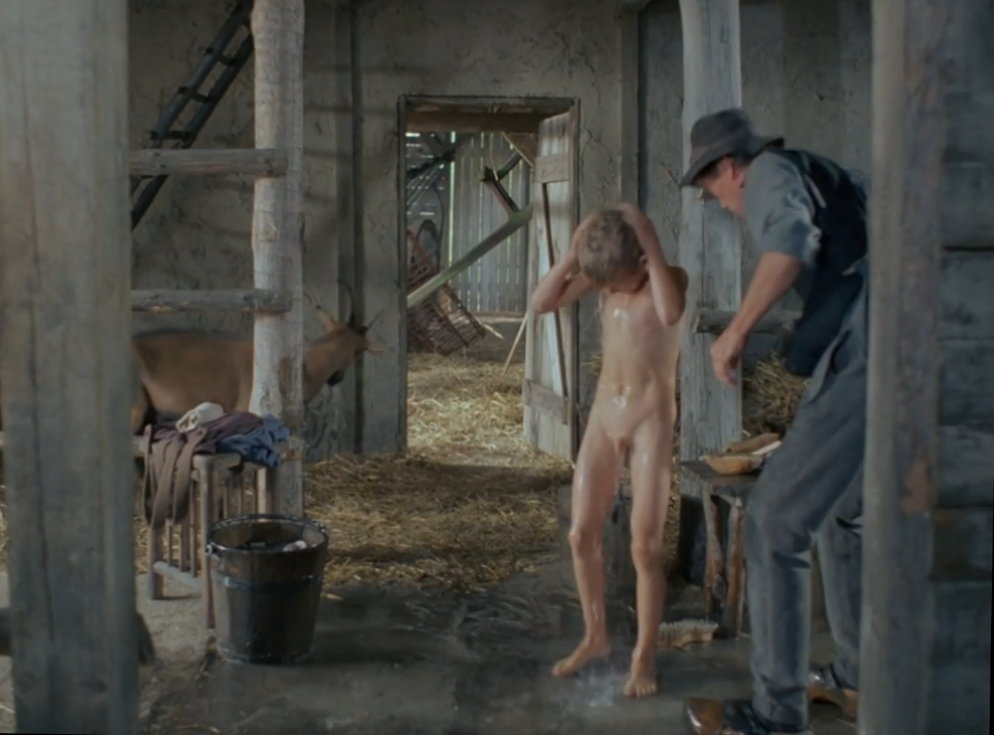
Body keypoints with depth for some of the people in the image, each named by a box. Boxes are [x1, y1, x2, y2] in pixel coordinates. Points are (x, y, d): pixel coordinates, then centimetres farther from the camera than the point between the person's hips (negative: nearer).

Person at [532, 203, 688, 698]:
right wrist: (573, 250, -16)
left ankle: (645, 656, 9)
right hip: (602, 418, 5)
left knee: (645, 546, -3)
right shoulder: (604, 276, 1)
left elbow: (671, 313, -34)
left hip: (651, 423, -5)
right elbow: (541, 303, -6)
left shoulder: (670, 275, -10)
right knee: (582, 535, 8)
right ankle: (595, 636, 25)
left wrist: (652, 245, -28)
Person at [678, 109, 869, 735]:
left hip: (863, 357, -10)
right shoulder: (826, 179, 29)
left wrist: (737, 330, -18)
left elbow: (793, 238, -20)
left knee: (776, 519, -4)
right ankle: (858, 677, 35)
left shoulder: (772, 170, 2)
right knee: (845, 513, 24)